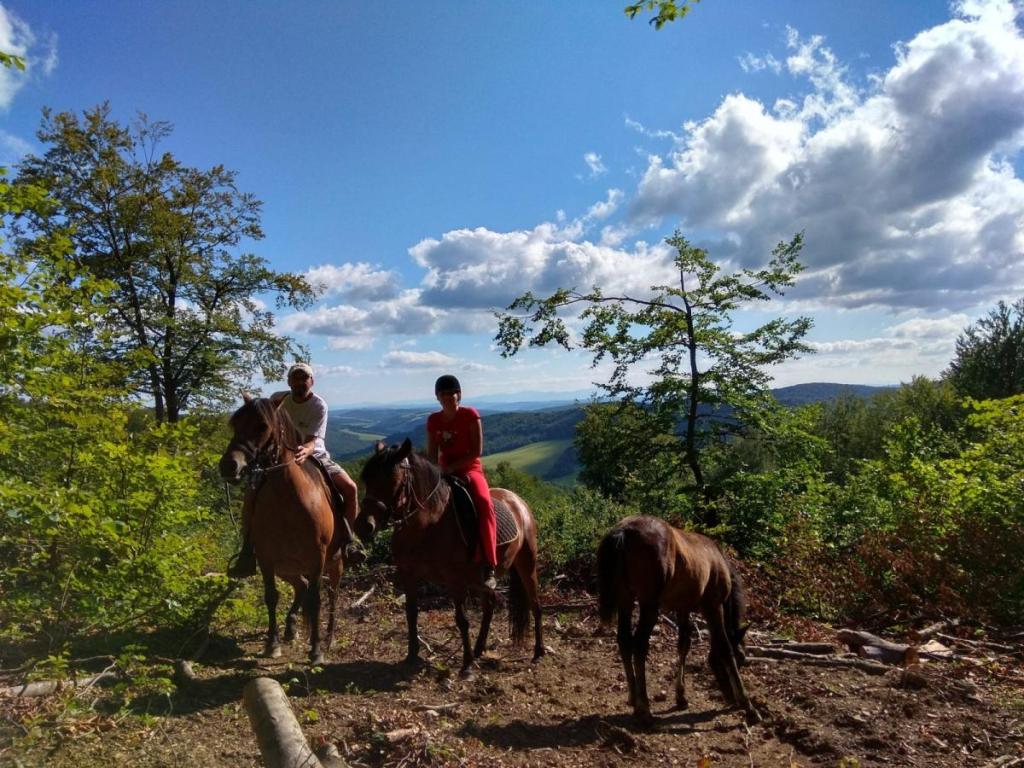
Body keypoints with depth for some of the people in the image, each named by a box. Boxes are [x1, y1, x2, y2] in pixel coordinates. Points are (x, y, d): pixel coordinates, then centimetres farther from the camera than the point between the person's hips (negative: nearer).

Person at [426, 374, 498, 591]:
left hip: (469, 469, -5)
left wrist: (451, 467, -18)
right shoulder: (433, 421, 6)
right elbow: (431, 454, 8)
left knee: (484, 502, -32)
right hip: (444, 473, 6)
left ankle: (489, 567, -33)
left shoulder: (470, 415, -7)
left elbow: (477, 451, -12)